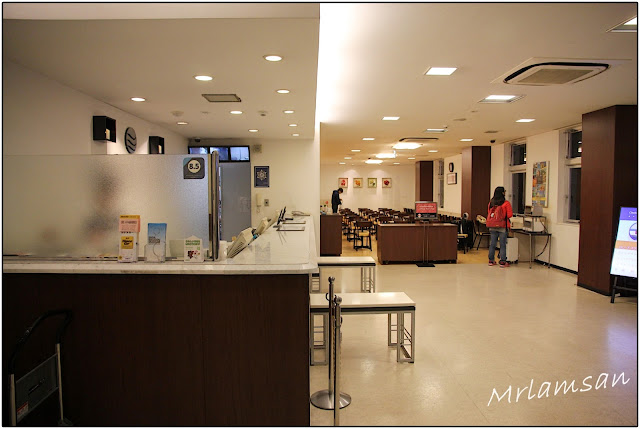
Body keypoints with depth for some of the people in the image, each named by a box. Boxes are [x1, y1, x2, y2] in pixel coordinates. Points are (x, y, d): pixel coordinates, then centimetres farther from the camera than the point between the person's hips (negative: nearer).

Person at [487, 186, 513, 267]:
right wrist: (504, 216, 10)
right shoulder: (506, 203, -10)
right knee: (503, 245, 3)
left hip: (492, 226, 4)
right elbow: (510, 215, -9)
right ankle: (502, 262, 6)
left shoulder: (491, 203, 3)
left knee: (492, 244, 11)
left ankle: (491, 261, 17)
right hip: (502, 226, -4)